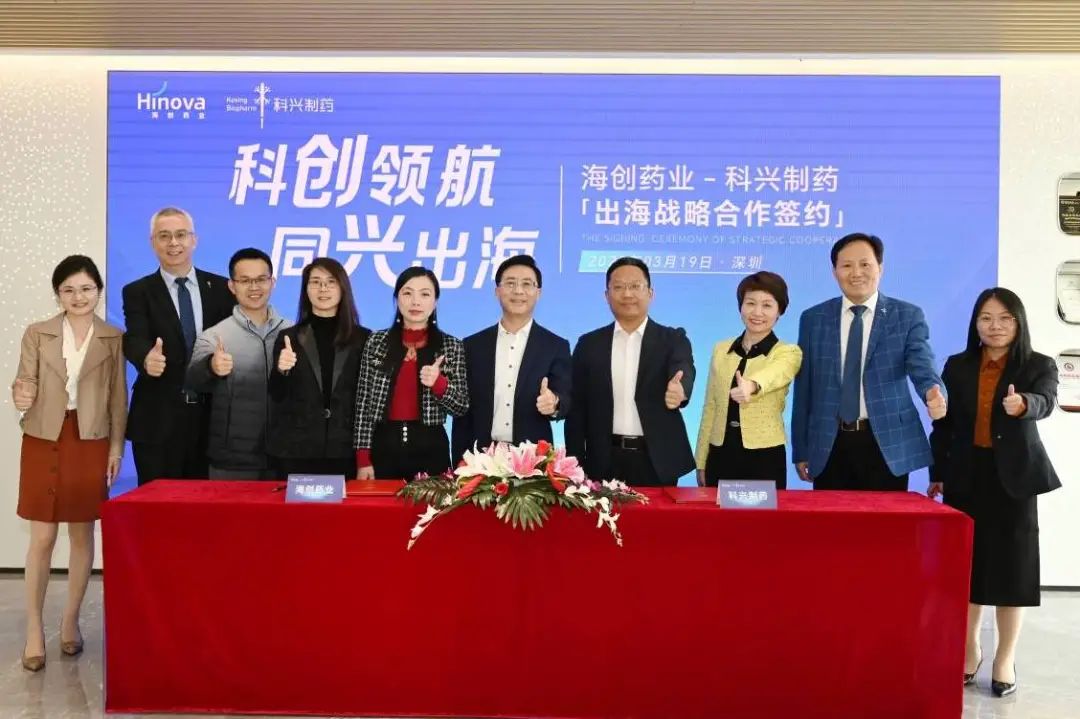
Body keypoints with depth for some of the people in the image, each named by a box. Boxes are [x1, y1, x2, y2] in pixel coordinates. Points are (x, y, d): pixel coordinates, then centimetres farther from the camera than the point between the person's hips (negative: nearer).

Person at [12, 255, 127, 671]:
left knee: (82, 535, 8)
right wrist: (21, 398, -23)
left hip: (91, 444, 0)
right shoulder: (36, 334, 2)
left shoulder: (114, 339, 1)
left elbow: (118, 397, 3)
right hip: (44, 442, 0)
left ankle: (71, 622, 21)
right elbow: (25, 386, 0)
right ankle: (34, 630, 9)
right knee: (42, 539, 0)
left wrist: (117, 447, 0)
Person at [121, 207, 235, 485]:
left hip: (212, 416, 2)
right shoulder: (138, 292, 3)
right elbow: (134, 339, -13)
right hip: (158, 420, -1)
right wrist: (147, 359, -34)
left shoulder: (221, 288, 8)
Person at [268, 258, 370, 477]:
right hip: (295, 452, 0)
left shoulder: (363, 338, 5)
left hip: (345, 452, 0)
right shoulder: (288, 337, 6)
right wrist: (281, 370, -17)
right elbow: (277, 397, 3)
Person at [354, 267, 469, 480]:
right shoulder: (376, 342, 3)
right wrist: (363, 459, -3)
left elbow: (462, 407, 1)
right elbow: (363, 404, 3)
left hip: (430, 450, 0)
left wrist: (439, 383, -17)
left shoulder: (451, 346, 1)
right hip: (383, 447, 1)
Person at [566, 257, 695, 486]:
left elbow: (683, 371, -19)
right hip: (605, 463, 1)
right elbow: (577, 410, 6)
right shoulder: (589, 344, 6)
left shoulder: (672, 339, 2)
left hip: (657, 461, -1)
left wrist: (679, 389, -43)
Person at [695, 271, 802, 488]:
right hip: (720, 456, 3)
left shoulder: (789, 353, -3)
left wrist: (751, 386, -50)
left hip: (765, 456, -3)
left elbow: (771, 374, -27)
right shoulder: (721, 350, 8)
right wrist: (701, 462, 10)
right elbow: (710, 408, 11)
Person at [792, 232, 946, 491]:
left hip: (886, 444, -1)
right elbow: (804, 389, 7)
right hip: (830, 445, 2)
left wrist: (933, 391, -36)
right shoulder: (814, 319, 6)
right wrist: (801, 449, 5)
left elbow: (922, 365, -12)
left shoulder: (908, 316, 2)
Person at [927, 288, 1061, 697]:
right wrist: (937, 474, 5)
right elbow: (943, 423, 7)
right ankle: (970, 648, 23)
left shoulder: (1039, 366, -2)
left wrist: (1022, 404, -45)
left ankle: (1006, 657, 17)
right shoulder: (957, 366, 5)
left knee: (1010, 563, 3)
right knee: (967, 561, 7)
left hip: (1013, 476, -2)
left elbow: (1046, 401, -23)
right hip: (966, 476, 2)